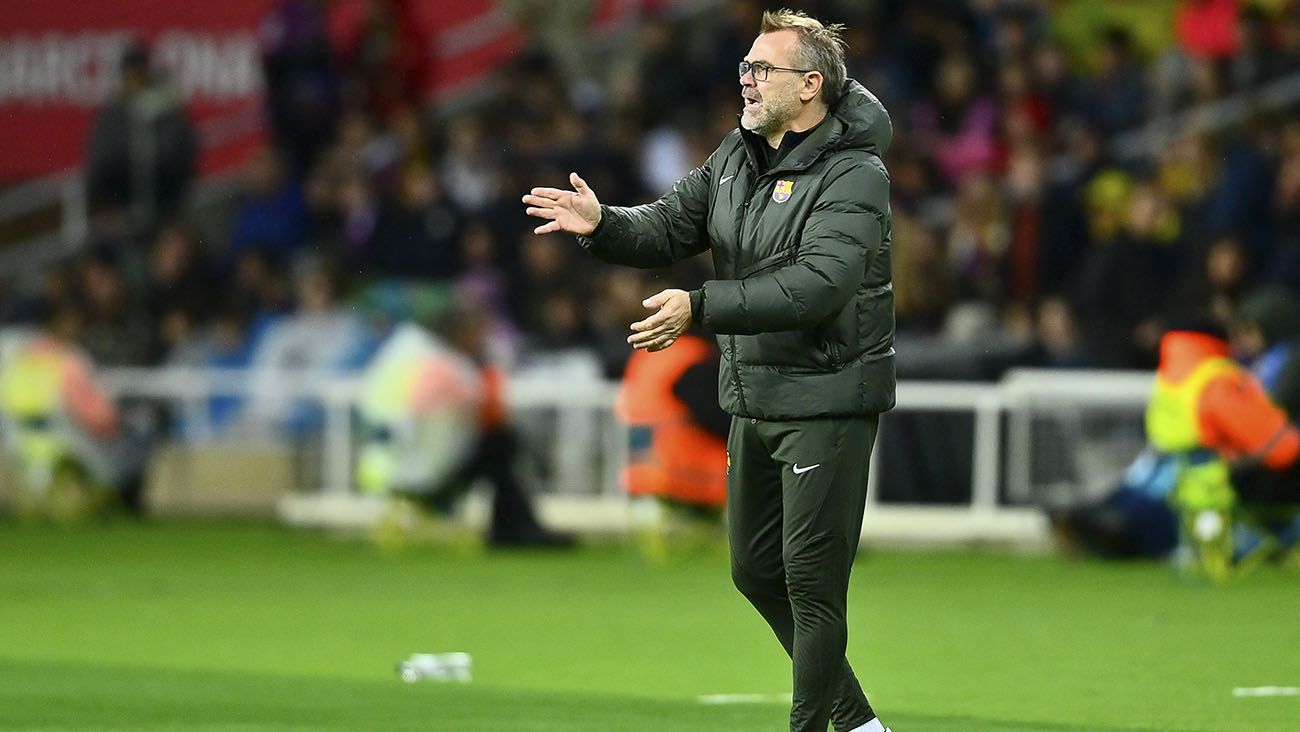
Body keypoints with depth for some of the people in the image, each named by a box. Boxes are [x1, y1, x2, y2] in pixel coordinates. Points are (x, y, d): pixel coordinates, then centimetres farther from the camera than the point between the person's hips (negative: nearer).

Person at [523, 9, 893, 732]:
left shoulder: (853, 176, -17)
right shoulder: (737, 157, 9)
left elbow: (817, 285, -29)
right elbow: (670, 227, 6)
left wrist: (700, 307, -33)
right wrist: (602, 225, -16)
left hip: (828, 403, -9)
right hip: (754, 400, 9)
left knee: (812, 581, -7)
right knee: (757, 571, 15)